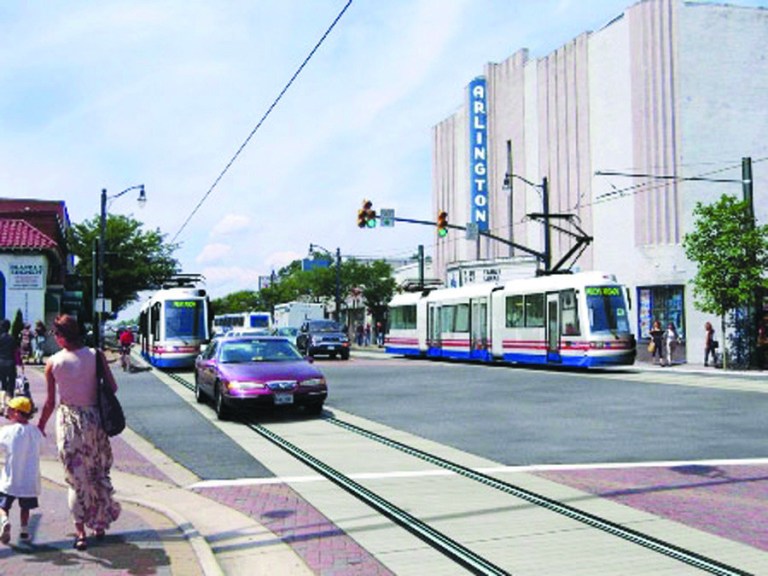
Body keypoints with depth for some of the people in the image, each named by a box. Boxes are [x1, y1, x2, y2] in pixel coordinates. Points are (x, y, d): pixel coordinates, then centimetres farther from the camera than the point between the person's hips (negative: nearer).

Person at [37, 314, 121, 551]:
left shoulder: (53, 363, -8)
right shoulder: (95, 355, -8)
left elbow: (50, 401, -4)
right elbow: (112, 387, -7)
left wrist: (40, 425, 11)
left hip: (68, 421, -1)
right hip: (94, 419, 1)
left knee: (76, 478, 7)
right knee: (99, 474, 17)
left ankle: (80, 532, 5)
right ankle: (100, 525, 26)